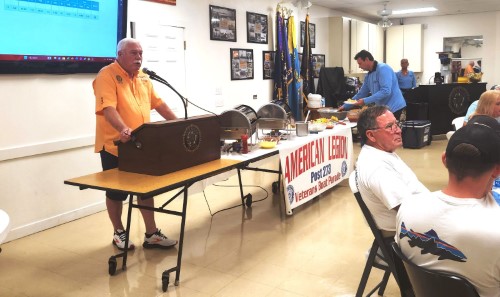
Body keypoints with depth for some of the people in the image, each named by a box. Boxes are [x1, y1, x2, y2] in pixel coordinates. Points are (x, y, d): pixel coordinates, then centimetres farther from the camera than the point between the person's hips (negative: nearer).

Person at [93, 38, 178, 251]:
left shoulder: (143, 77, 12)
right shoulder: (107, 75, -12)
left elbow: (158, 103, 16)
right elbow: (108, 108, -25)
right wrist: (123, 129, -41)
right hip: (115, 146, -7)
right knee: (116, 192, 8)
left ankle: (151, 234, 19)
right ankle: (119, 233, 25)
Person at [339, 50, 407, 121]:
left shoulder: (383, 69, -15)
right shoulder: (368, 76, 12)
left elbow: (385, 91, -24)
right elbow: (361, 94, 20)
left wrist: (365, 101, -23)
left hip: (394, 109, -8)